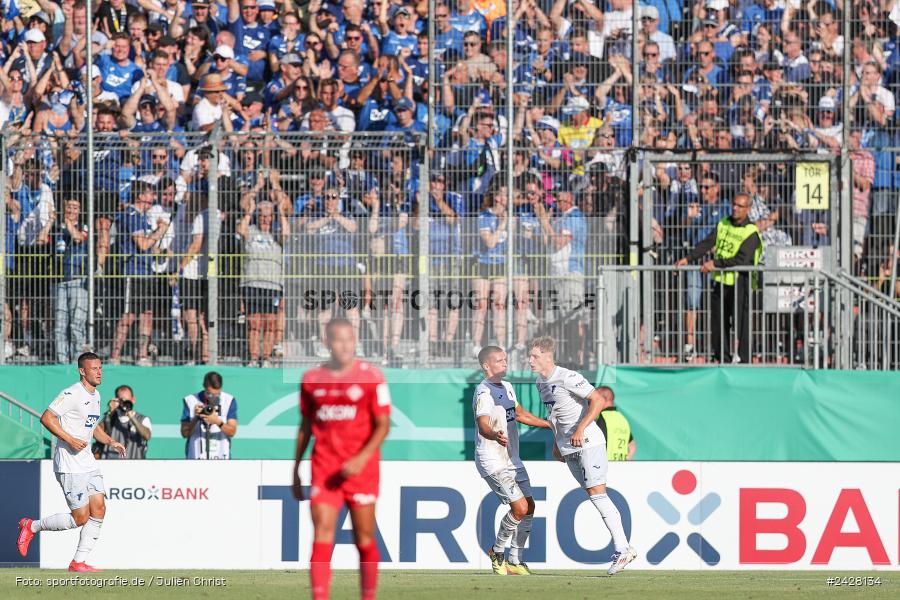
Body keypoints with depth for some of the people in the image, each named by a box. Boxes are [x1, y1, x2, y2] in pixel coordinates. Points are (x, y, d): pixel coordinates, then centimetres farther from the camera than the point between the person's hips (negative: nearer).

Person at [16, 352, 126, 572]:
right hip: (69, 465, -9)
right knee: (80, 518, -8)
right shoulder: (72, 394, -15)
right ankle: (31, 527, 11)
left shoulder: (95, 395, 14)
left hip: (87, 462, 9)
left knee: (99, 509, -2)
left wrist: (110, 442, 12)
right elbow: (46, 417, -19)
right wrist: (70, 440, -24)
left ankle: (78, 562, 4)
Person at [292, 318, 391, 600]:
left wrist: (361, 459, -18)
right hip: (324, 468, 2)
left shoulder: (371, 377, -2)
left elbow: (382, 425, -4)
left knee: (364, 539, 4)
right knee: (322, 536, -11)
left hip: (360, 468, -2)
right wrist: (296, 470, 15)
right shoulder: (312, 379, 8)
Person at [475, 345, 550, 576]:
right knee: (520, 507, -16)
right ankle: (497, 552, 4)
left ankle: (515, 561, 18)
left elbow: (520, 414, 28)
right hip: (493, 462, -9)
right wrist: (495, 435, -55)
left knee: (529, 507, 8)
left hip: (512, 459, 9)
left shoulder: (506, 387, 13)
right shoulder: (484, 392, -18)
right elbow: (483, 426, -33)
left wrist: (552, 425, 33)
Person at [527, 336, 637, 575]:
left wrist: (580, 429, -25)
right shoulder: (541, 383, 11)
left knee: (597, 493, -15)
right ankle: (625, 548, 7)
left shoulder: (567, 378, -17)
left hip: (588, 443, -8)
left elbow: (598, 400, -20)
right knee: (595, 496, 5)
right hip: (568, 448, 8)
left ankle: (621, 549, -11)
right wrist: (556, 443, 22)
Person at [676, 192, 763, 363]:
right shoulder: (723, 224, 11)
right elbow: (706, 244, 6)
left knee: (740, 322, -6)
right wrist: (688, 258, -7)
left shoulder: (751, 233, -8)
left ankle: (743, 359, -2)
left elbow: (742, 260, -18)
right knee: (718, 322, 9)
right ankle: (721, 357, 18)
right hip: (720, 281, 6)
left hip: (739, 282, -6)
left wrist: (716, 263, -21)